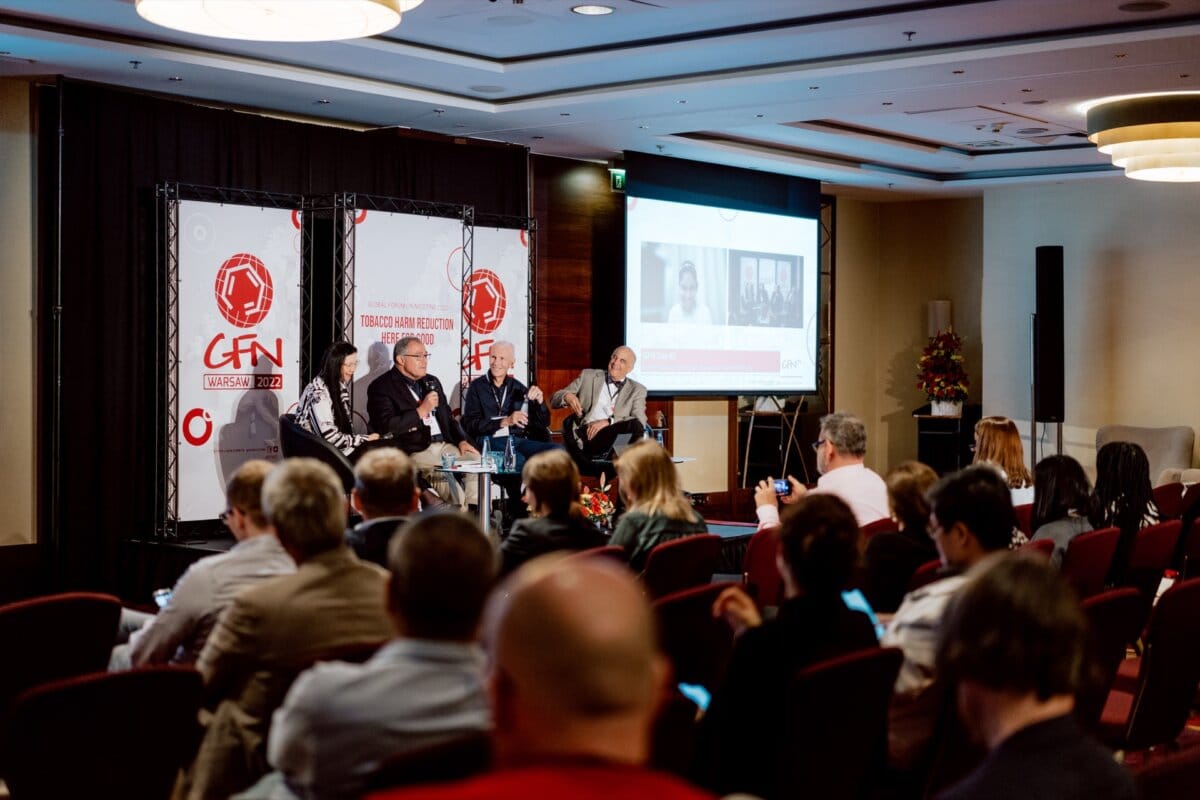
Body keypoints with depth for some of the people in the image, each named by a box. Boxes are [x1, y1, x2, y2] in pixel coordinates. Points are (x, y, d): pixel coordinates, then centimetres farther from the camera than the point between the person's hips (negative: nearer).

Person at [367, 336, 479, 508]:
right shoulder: (381, 387, -2)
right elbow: (386, 426, -15)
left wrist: (462, 441, 8)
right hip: (414, 452, -7)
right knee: (443, 476, -31)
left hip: (445, 445, 7)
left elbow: (448, 416, 27)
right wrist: (421, 411, -13)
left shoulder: (432, 382, 21)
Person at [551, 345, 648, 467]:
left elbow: (641, 421, -1)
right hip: (583, 435, 1)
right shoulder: (588, 376, 18)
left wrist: (608, 422, -15)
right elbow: (554, 400, 16)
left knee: (636, 425, -29)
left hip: (611, 436, 0)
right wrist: (567, 396, -10)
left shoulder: (637, 390, 17)